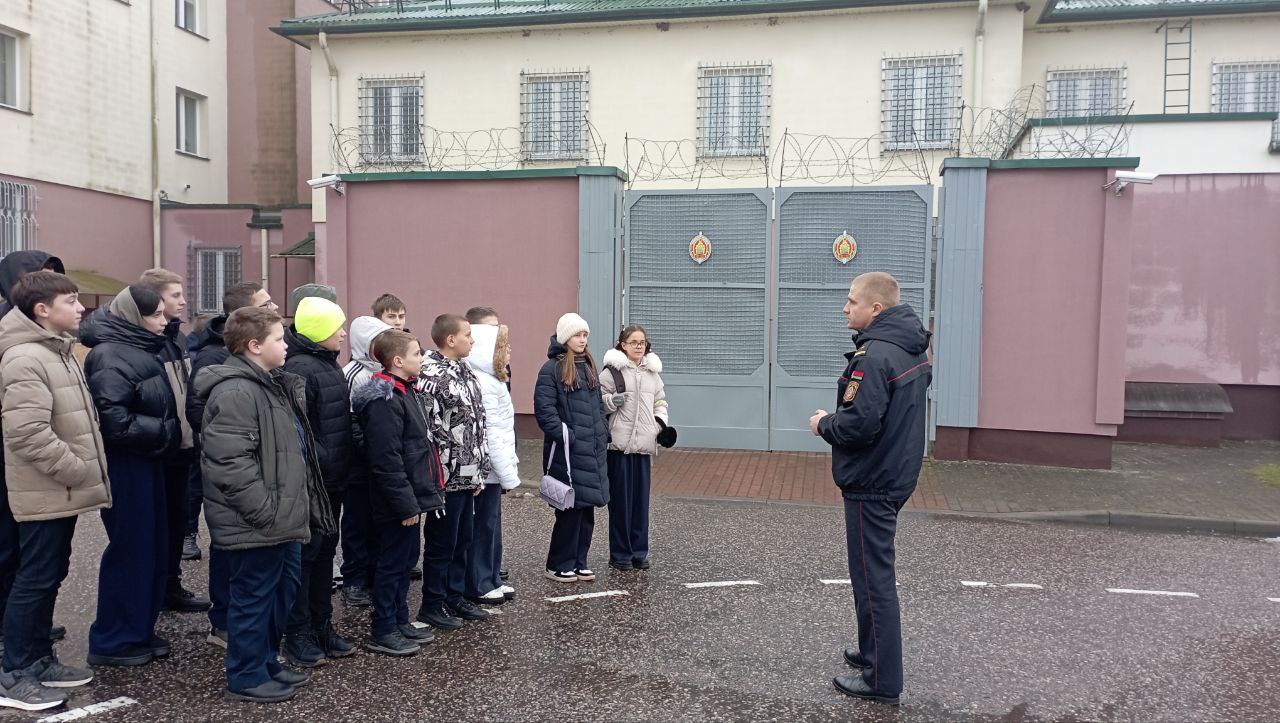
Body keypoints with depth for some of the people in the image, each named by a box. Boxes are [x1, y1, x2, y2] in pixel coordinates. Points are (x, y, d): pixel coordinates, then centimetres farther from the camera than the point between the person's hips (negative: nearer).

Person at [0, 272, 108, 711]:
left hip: (62, 491, 10)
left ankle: (39, 660, 28)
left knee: (50, 576, 16)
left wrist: (82, 471, 14)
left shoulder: (58, 351, 13)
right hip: (45, 493, -10)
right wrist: (79, 471, -19)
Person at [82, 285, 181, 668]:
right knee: (130, 550, 0)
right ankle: (111, 641, 13)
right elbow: (115, 422, -24)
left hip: (146, 461, 9)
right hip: (124, 466, -9)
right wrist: (167, 432, -16)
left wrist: (168, 434, 7)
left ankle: (139, 629, 26)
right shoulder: (110, 356, -17)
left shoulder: (141, 350, 12)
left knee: (152, 548, 14)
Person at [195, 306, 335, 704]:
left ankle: (267, 661, 34)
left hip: (278, 516, 11)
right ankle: (247, 677, 17)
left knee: (284, 586, 19)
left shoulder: (271, 385, 15)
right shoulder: (236, 392, -20)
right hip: (255, 522, -11)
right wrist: (264, 511, -23)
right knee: (254, 596, 2)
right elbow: (230, 462, -26)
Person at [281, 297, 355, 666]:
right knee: (305, 553, 1)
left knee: (325, 551, 16)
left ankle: (321, 626, 27)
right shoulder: (300, 368, -17)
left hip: (332, 479, 10)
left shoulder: (327, 364, 14)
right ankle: (297, 635, 12)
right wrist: (322, 463, -21)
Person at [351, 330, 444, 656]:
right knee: (393, 562, 1)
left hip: (411, 497, 10)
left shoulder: (405, 392, 13)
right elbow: (387, 460, -24)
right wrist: (406, 504, -22)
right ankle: (383, 633, 13)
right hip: (396, 502, -10)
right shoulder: (384, 401, -20)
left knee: (406, 559, 18)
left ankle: (400, 622, 30)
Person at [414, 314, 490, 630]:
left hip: (467, 476, 9)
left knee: (462, 540, 17)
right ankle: (432, 605, 18)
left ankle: (455, 597, 31)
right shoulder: (431, 375, -17)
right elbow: (428, 428, -20)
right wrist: (443, 472, -18)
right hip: (447, 477, -8)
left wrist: (478, 469, 15)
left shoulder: (465, 372, 12)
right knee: (441, 542, 4)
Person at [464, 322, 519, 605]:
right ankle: (478, 585, 11)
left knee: (491, 523, 16)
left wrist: (511, 465, 14)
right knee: (483, 524, 0)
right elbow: (492, 435, -22)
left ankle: (491, 580, 25)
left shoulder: (491, 380, 12)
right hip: (486, 468, -10)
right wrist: (510, 475, -18)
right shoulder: (484, 384, -20)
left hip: (492, 467, 10)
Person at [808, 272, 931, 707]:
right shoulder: (913, 349, 10)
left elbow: (858, 424, -28)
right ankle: (873, 651, 36)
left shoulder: (874, 355, -22)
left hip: (870, 483, -10)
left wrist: (823, 424, -9)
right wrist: (834, 421, 13)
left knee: (873, 578, -1)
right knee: (876, 572, 22)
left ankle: (882, 681, 8)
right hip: (896, 475, 10)